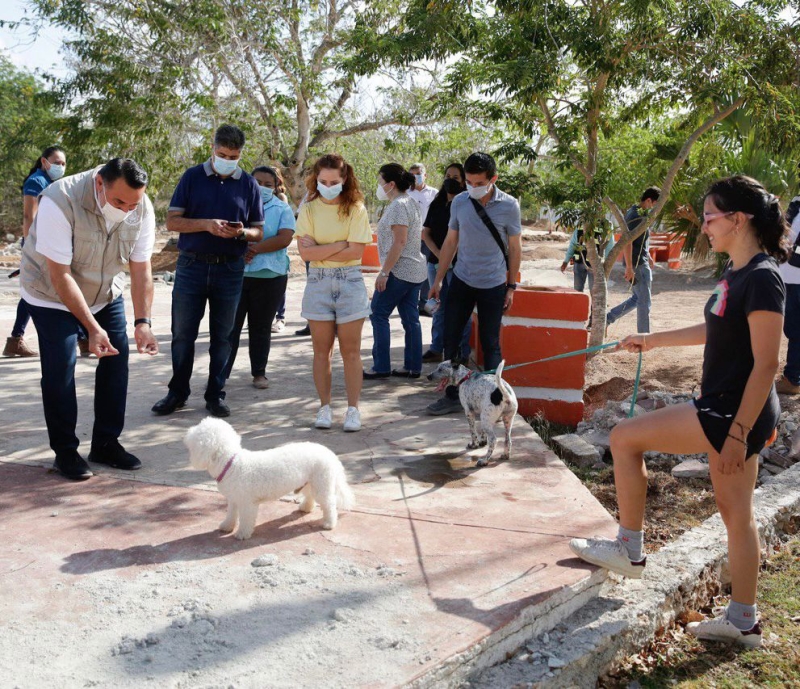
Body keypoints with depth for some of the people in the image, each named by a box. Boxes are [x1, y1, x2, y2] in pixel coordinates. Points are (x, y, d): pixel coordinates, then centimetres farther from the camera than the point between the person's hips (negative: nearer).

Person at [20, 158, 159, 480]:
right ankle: (65, 451, 7)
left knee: (116, 361, 0)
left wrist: (142, 322, -24)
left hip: (106, 294, 5)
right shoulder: (59, 202, -33)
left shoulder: (142, 209, -19)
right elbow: (60, 275, -31)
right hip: (53, 297, -4)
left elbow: (141, 269, -14)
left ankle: (106, 444, 14)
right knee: (60, 371, -10)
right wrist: (92, 328, -34)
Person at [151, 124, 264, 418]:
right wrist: (206, 224, -18)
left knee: (222, 336, 7)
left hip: (229, 269, 1)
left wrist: (240, 232, -15)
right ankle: (177, 393, 17)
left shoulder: (249, 184, 6)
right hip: (192, 265, -1)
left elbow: (258, 232, 8)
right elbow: (172, 221, -2)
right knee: (182, 333, 4)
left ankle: (215, 394, 18)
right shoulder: (192, 177, 3)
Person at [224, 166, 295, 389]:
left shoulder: (282, 209, 6)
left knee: (261, 327, 10)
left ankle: (259, 373, 20)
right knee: (230, 325, -1)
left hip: (270, 276, 0)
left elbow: (285, 238, -9)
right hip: (236, 274, 0)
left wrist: (255, 249, -15)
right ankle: (220, 373, 3)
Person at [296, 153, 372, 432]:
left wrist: (319, 250, -11)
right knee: (321, 349, 6)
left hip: (350, 283, -1)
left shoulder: (356, 209, -2)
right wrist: (339, 245, -13)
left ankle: (353, 409, 9)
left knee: (350, 350, 2)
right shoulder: (308, 209, 2)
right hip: (318, 282, 2)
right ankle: (325, 407, 15)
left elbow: (357, 251, -12)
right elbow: (305, 252, -9)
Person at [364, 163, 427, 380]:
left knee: (378, 315, -2)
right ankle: (413, 367, 12)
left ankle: (381, 367, 0)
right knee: (411, 319, 9)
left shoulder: (398, 205, -14)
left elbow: (399, 242, -22)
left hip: (399, 270, -10)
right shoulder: (411, 202, 17)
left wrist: (384, 272, -20)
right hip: (415, 270, 10)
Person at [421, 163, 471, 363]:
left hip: (458, 263, -6)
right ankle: (436, 350, 20)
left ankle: (462, 353, 1)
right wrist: (438, 253, -5)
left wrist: (450, 256, -15)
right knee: (439, 307, 12)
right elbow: (425, 233, 10)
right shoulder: (436, 204, 14)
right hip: (435, 262, 6)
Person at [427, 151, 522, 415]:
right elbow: (451, 242, 7)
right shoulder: (459, 202, -1)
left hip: (493, 285, -3)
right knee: (450, 340, 4)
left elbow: (514, 248, -1)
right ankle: (452, 396, 15)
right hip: (461, 281, 3)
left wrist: (511, 286, 0)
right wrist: (437, 280, 8)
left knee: (491, 345, 5)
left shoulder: (509, 206, -9)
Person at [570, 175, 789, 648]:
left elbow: (765, 365, -22)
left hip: (736, 413, -9)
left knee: (625, 438, -4)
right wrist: (651, 340, 28)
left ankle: (630, 551, 10)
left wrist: (739, 433, -22)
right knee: (736, 513, 15)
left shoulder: (762, 279, -20)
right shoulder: (736, 274, 8)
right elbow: (713, 331, 24)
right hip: (725, 409, 9)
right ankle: (743, 621, 27)